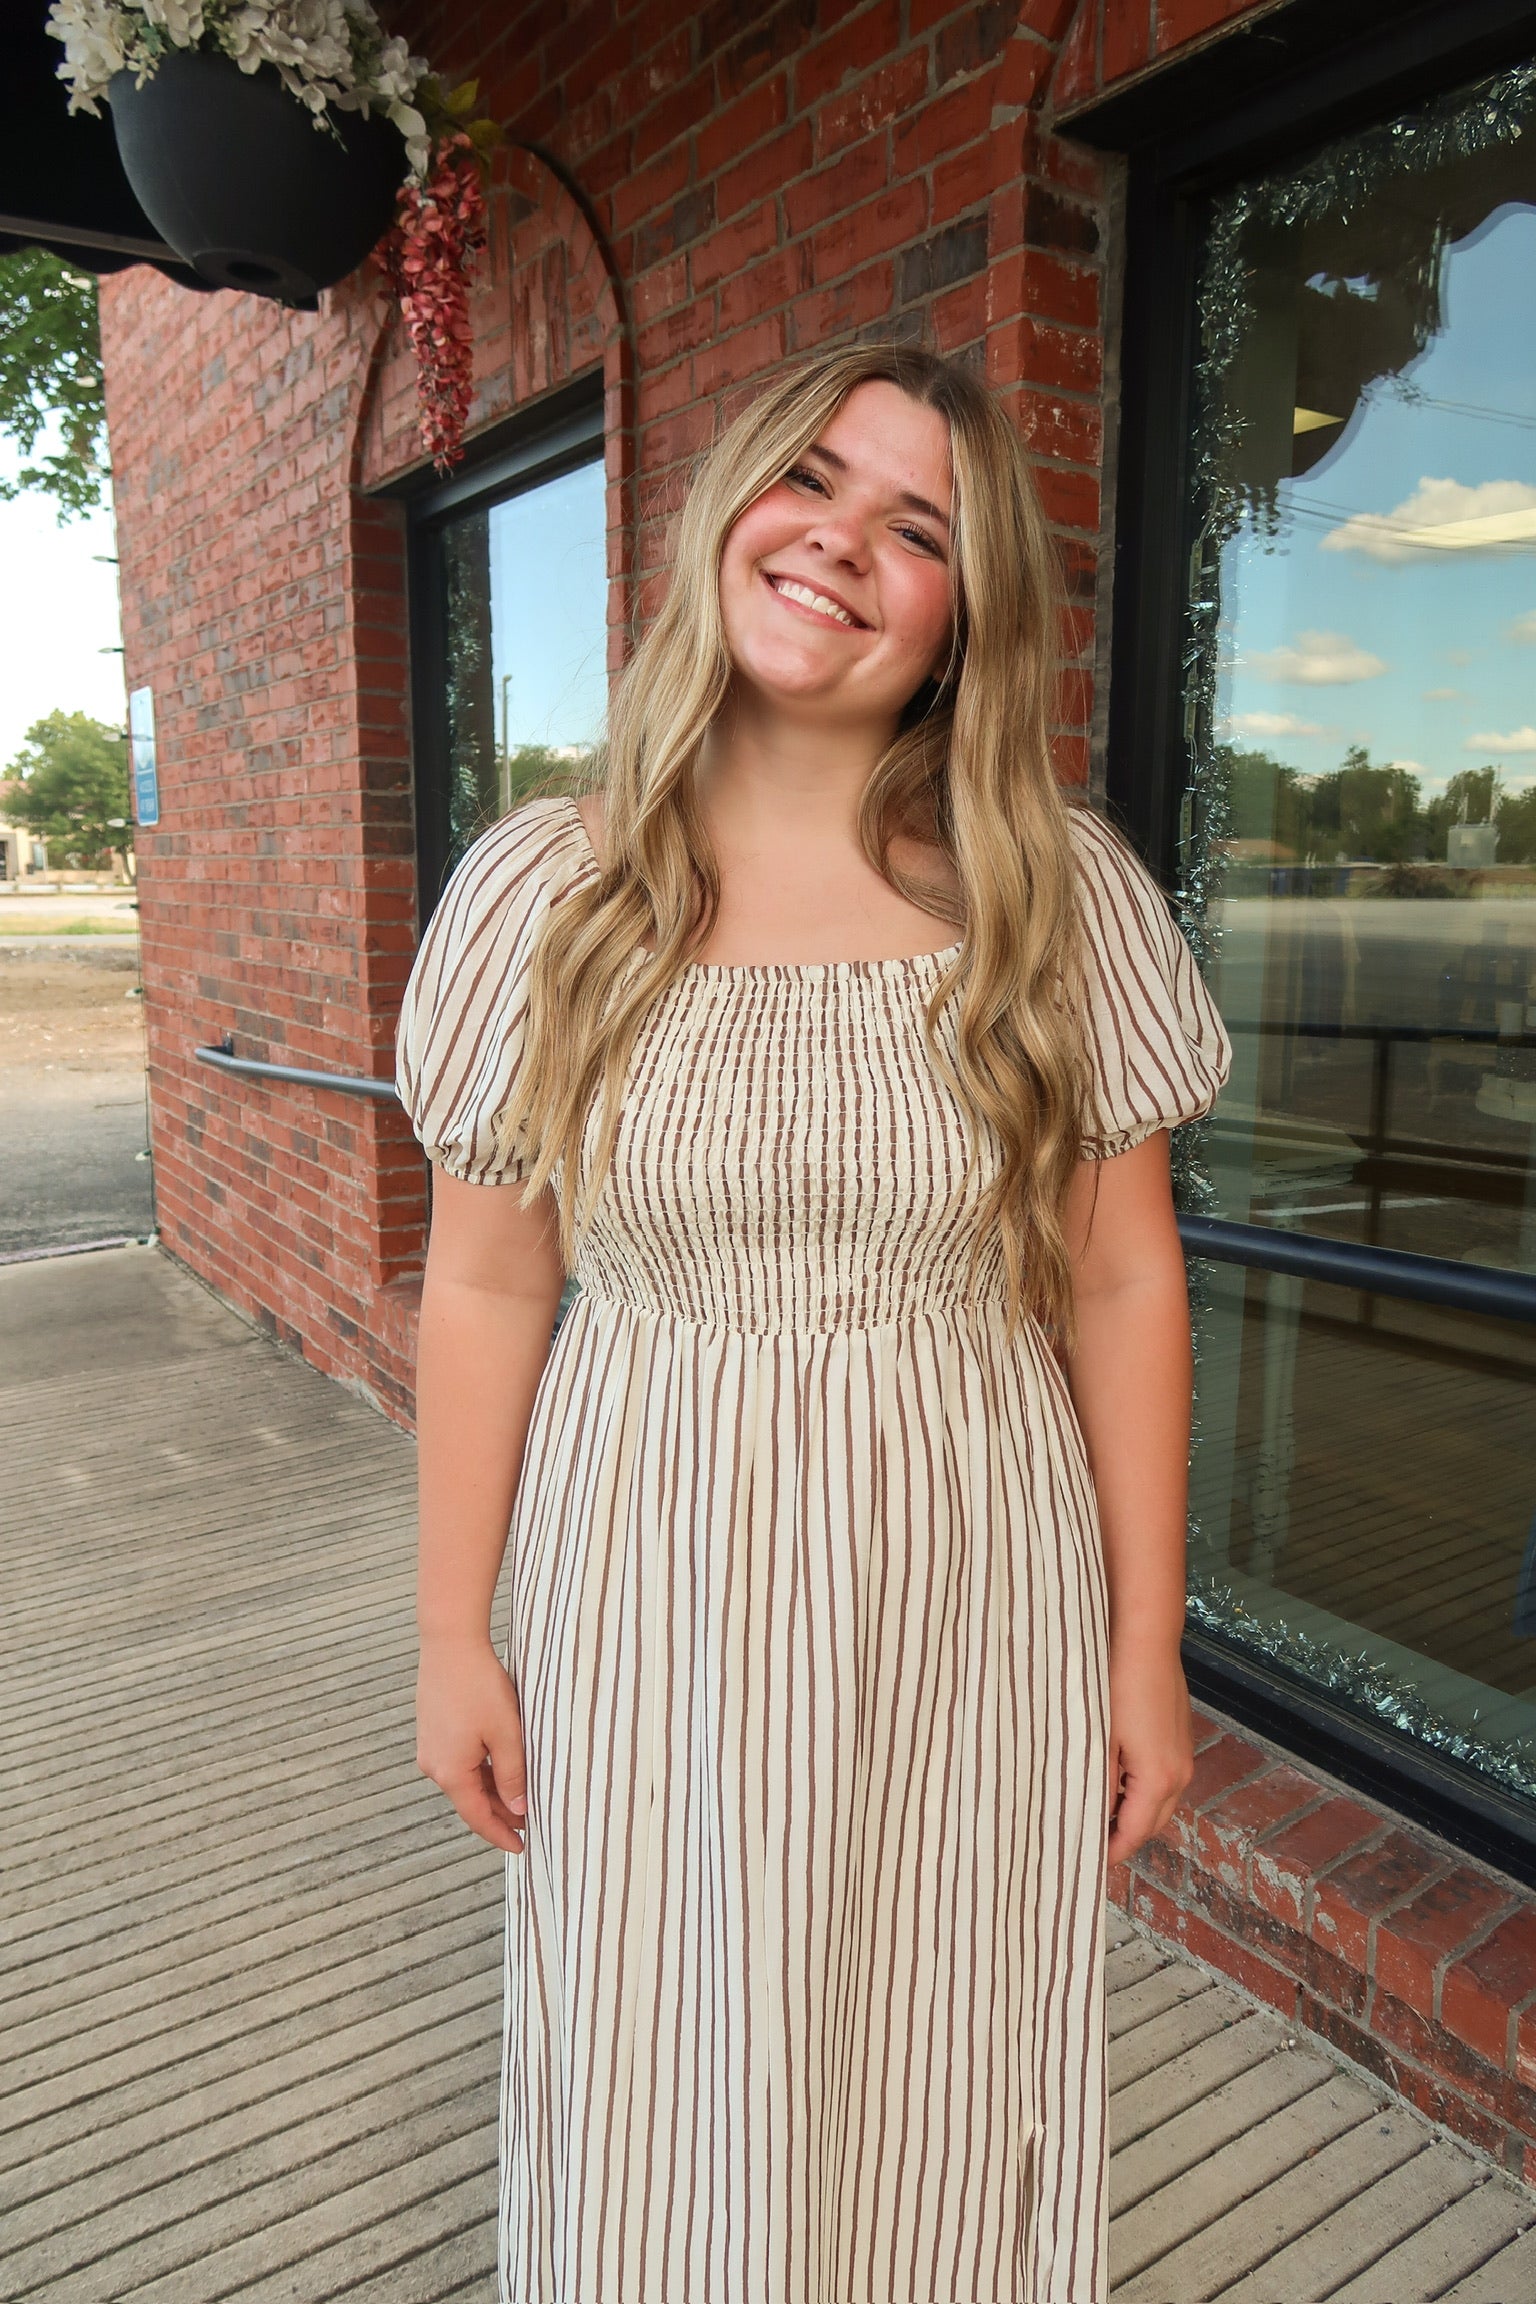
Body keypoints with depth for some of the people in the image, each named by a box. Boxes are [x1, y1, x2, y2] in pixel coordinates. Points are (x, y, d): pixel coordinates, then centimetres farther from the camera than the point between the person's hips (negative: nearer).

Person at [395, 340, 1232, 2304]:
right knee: (662, 2111, 20)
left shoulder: (1064, 897, -6)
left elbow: (1122, 1284, -2)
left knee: (943, 2106, 19)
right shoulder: (540, 889, -5)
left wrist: (1147, 1648, 1)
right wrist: (453, 1634, 2)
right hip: (647, 1599, 1)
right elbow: (486, 1286, -1)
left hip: (968, 1609, 0)